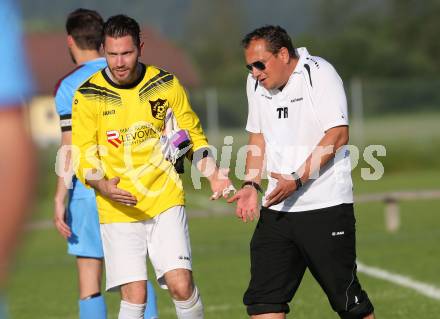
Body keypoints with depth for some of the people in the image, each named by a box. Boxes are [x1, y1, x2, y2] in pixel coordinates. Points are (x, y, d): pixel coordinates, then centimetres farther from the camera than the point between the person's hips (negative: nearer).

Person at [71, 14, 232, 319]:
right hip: (118, 210, -1)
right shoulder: (88, 96, -4)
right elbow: (83, 156, -1)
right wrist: (103, 185, -21)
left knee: (181, 284, -11)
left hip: (165, 200, 1)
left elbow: (193, 136, 12)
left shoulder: (167, 85, 1)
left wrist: (211, 172, -6)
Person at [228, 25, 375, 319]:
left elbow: (337, 135, -18)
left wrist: (297, 180, -22)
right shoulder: (256, 83, 11)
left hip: (325, 206, -6)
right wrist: (252, 185, 7)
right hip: (277, 207, 6)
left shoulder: (319, 73, -11)